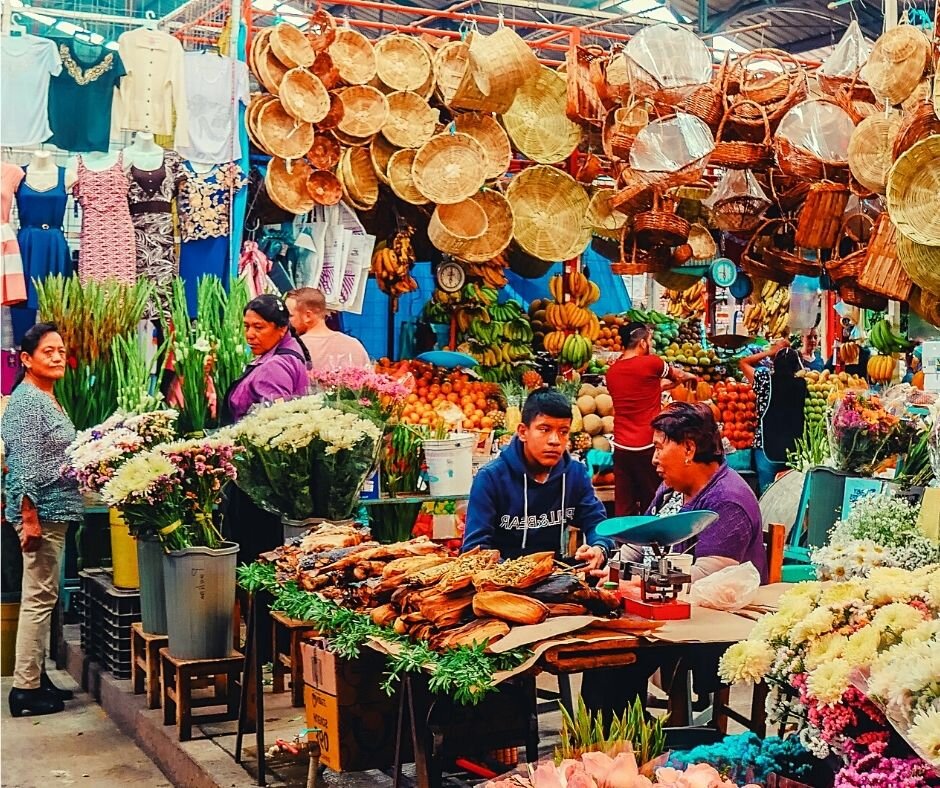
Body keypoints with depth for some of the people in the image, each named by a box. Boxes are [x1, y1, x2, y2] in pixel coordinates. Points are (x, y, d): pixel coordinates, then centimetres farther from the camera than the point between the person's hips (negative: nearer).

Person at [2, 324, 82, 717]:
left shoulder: (47, 398, 15)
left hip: (54, 511, 10)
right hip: (41, 513, -10)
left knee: (42, 596, 14)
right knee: (39, 597, -6)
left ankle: (35, 677, 22)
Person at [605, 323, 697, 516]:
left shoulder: (612, 371, 7)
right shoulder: (651, 363, -9)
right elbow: (678, 375, 11)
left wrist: (660, 385, 30)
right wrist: (690, 377, 31)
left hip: (621, 447, 5)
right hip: (647, 446, -5)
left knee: (623, 507, 6)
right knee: (651, 506, 7)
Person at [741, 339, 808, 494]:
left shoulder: (766, 381, -8)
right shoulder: (801, 384, -2)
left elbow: (744, 362, 7)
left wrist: (770, 352, 7)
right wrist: (790, 353, 18)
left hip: (768, 447, -3)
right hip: (794, 448, 3)